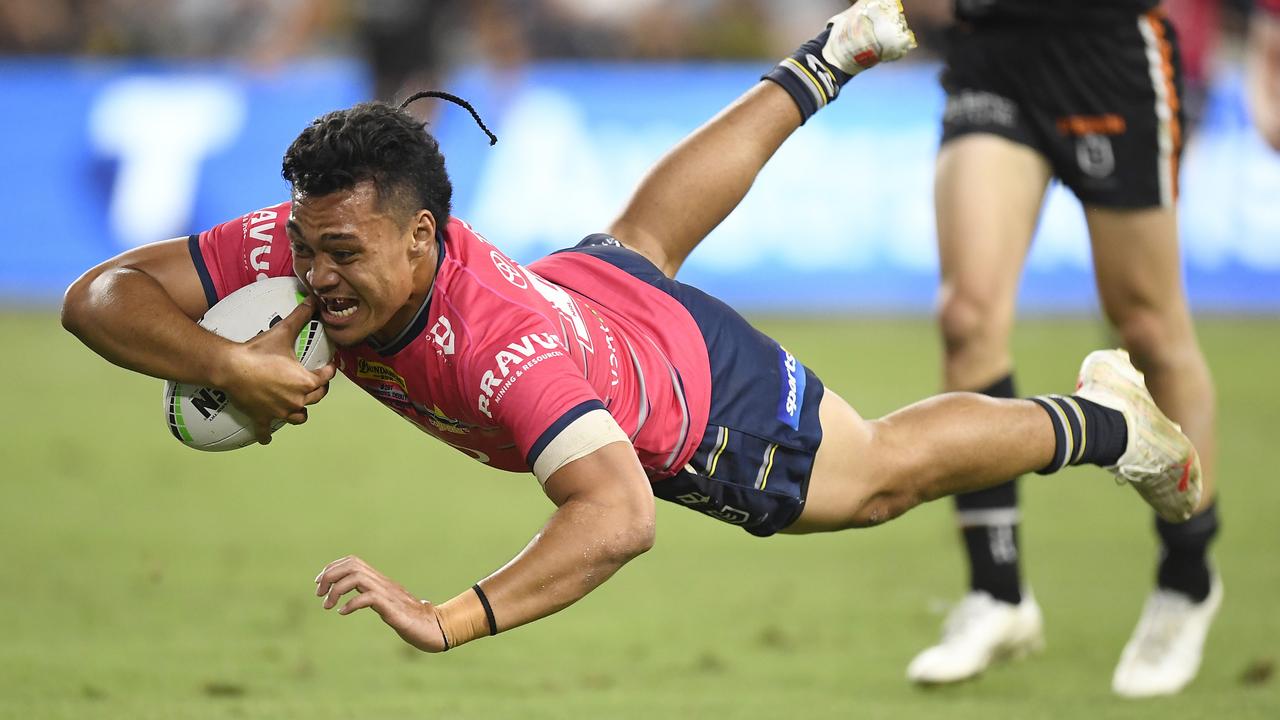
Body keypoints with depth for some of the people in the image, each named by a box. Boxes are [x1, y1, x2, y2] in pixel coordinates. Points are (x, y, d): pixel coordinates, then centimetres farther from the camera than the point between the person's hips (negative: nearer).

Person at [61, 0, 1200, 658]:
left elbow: (618, 517, -63)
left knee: (881, 475, 17)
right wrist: (228, 366, -51)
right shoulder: (301, 248, -35)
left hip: (701, 407, -7)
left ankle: (1102, 418, 40)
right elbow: (101, 295, -32)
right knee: (641, 232, 39)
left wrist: (447, 621, -76)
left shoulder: (505, 345, -51)